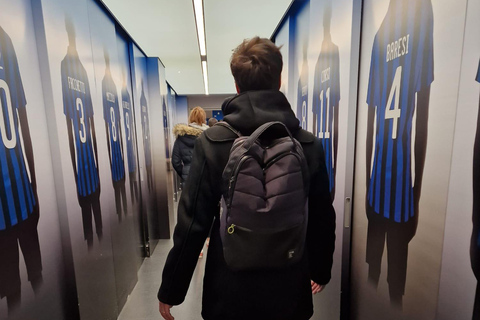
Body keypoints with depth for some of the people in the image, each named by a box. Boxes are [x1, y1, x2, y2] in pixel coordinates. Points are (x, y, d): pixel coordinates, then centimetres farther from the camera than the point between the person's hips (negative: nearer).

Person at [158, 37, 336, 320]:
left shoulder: (212, 143, -16)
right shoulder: (310, 145, -9)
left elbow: (192, 223, -14)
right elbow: (323, 220, -1)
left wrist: (171, 290, 1)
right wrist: (321, 271, 17)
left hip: (231, 290, -1)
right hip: (289, 290, 2)